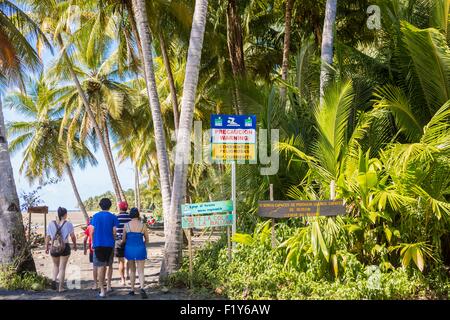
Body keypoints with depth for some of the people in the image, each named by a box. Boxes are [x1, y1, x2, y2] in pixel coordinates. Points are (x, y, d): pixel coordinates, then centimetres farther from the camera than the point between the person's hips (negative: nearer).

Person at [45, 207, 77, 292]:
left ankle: (54, 280, 0)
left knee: (56, 265, 23)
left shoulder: (51, 224, 0)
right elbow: (73, 237, -1)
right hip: (65, 247, -2)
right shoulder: (68, 224, -6)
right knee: (62, 267, 7)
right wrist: (75, 245, 14)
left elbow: (48, 237, 1)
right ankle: (61, 287, 9)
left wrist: (46, 247, 10)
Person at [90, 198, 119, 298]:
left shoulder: (95, 216, 3)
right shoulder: (113, 217, -2)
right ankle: (108, 286, 19)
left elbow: (92, 231, 0)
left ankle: (102, 290, 1)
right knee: (109, 265, 20)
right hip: (109, 244, 0)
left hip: (98, 244, 1)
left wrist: (93, 242, 12)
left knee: (101, 267, 3)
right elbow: (114, 232, -7)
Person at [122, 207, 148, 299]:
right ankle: (142, 288, -21)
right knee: (141, 271, 2)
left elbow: (123, 240, 4)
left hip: (129, 249, 1)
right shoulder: (143, 225, -4)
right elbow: (147, 240, 4)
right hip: (140, 249, -1)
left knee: (132, 270, 17)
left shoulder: (126, 225, -4)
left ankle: (132, 290, 21)